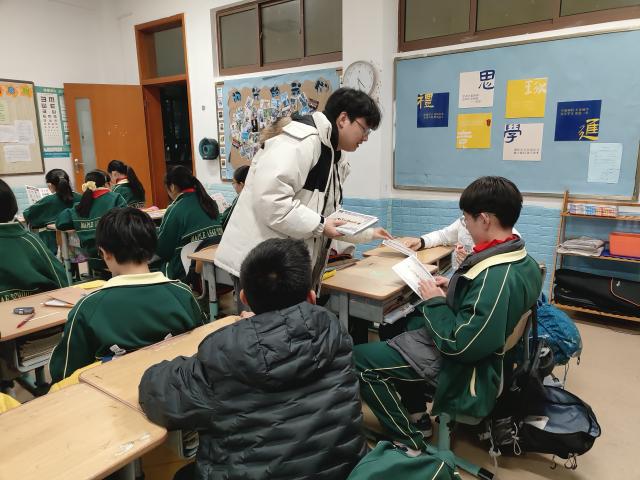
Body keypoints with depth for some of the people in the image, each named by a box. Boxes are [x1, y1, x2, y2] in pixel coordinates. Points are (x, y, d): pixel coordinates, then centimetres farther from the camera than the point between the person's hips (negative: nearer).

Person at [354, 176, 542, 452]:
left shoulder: (494, 276, -33)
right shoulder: (523, 261, -3)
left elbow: (460, 346, -30)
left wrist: (436, 302, -17)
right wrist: (453, 289, 3)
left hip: (462, 366, -10)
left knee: (358, 359, -10)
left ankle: (410, 442, 5)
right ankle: (413, 404, 32)